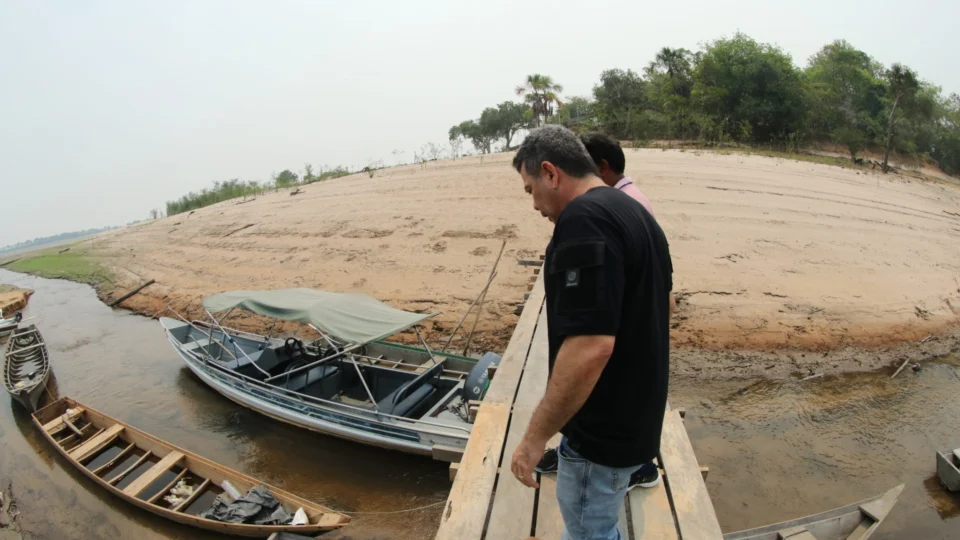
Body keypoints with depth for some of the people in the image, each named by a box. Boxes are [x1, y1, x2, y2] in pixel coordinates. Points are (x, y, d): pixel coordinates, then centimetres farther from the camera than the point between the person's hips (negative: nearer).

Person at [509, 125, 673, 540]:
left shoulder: (584, 219, -25)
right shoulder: (632, 212, 8)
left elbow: (590, 346, -32)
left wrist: (535, 436, -22)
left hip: (604, 428, -10)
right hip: (634, 414, 10)